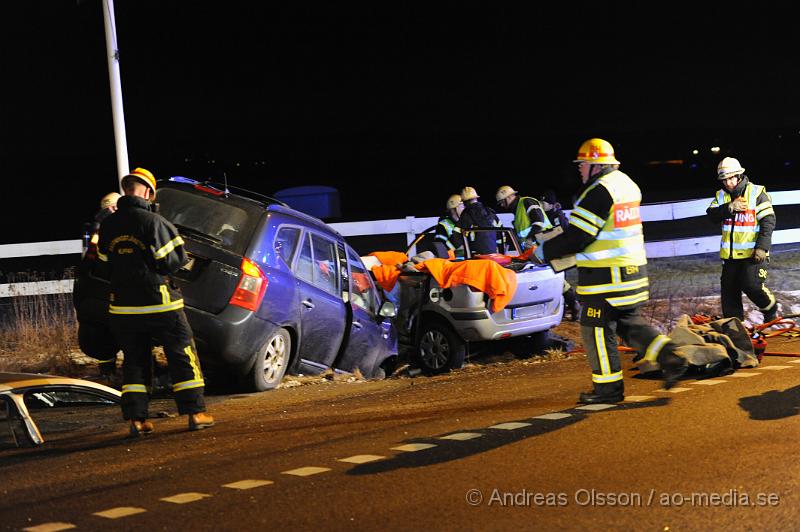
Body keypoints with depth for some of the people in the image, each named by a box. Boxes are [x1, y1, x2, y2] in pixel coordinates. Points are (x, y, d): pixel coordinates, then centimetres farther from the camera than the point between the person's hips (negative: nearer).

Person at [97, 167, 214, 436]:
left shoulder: (107, 225, 3)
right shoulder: (153, 221, -15)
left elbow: (105, 261, 12)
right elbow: (174, 260, -13)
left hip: (123, 306, 5)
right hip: (159, 303, -5)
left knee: (134, 360, 13)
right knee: (182, 355, 6)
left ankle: (136, 418, 6)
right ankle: (195, 413, 6)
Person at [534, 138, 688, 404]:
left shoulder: (599, 191, -17)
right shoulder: (626, 183, 13)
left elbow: (576, 237, -18)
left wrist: (544, 251, -6)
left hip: (606, 276, -9)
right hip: (633, 268, 9)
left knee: (597, 329, 1)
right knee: (628, 322, 19)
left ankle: (608, 388, 6)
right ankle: (669, 356, 7)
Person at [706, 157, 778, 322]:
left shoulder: (757, 193, -6)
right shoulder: (721, 196, 8)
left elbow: (768, 221, -9)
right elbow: (712, 214, -7)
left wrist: (762, 247, -17)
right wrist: (730, 208, -24)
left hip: (753, 252, -5)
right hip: (730, 253, 5)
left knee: (751, 284, -15)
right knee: (729, 289, 6)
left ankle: (770, 308, 12)